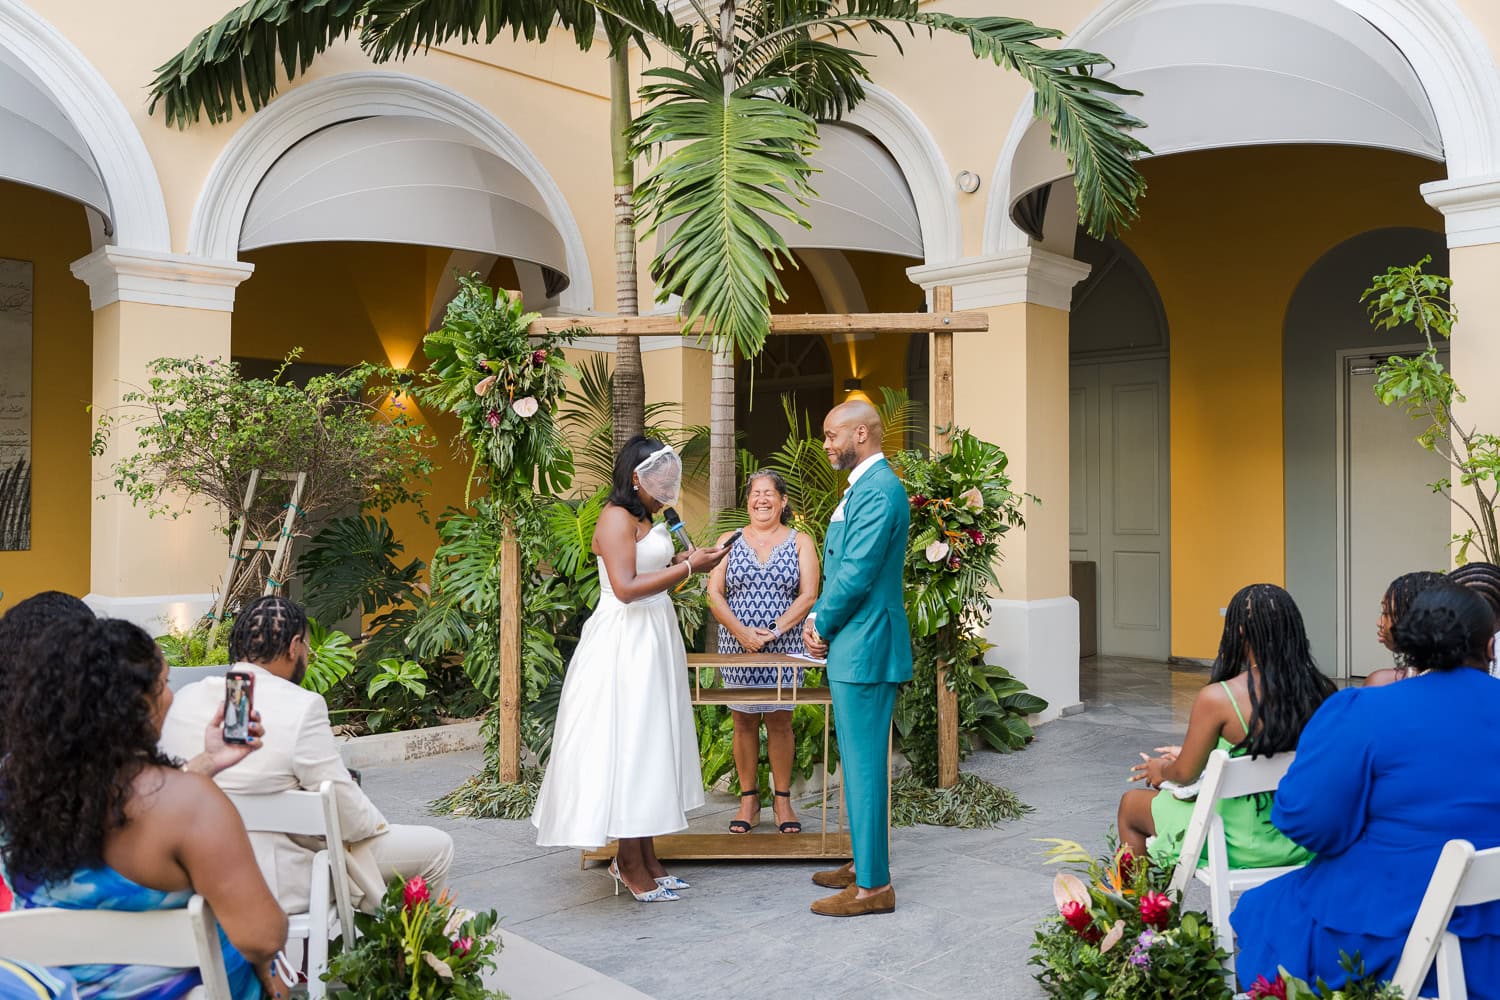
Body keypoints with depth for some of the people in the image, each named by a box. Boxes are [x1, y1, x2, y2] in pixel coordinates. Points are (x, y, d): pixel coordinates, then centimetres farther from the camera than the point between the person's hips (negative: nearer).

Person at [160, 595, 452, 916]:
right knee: (436, 847, 6)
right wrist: (380, 824, 5)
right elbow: (349, 819, -17)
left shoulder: (184, 699, -3)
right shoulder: (301, 707, -23)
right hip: (276, 884, -8)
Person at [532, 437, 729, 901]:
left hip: (651, 644, 10)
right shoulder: (616, 518, -13)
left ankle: (644, 856, 18)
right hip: (625, 644, -10)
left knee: (650, 745, 11)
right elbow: (626, 587, -22)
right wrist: (688, 567, -18)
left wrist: (688, 561, 6)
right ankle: (629, 861, 6)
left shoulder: (642, 520, 16)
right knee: (628, 745, -3)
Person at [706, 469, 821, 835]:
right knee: (744, 721, 4)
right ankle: (748, 800, 14)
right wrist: (742, 632, -14)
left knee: (780, 721, 3)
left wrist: (776, 629, -16)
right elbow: (714, 594, 0)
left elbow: (808, 596, -4)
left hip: (784, 649, -1)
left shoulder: (800, 542, 5)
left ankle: (782, 800, 13)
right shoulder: (729, 541, 8)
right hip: (737, 648, 1)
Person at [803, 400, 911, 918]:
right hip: (852, 643, 11)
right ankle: (864, 862, 30)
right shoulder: (864, 486, 17)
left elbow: (857, 574, -21)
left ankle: (873, 885, 6)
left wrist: (822, 626, -7)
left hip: (865, 646, -11)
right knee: (859, 760, 18)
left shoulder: (878, 490, -17)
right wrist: (817, 620, 5)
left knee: (864, 763, -4)